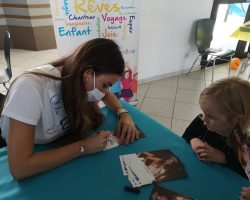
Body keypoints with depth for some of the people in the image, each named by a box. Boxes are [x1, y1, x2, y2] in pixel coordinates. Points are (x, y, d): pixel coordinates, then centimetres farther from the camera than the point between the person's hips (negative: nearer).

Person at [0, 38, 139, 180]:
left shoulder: (80, 81, -15)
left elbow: (107, 95, 4)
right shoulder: (30, 88, -32)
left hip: (60, 151, 4)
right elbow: (20, 168, -33)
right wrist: (83, 147, -29)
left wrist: (123, 113, -14)